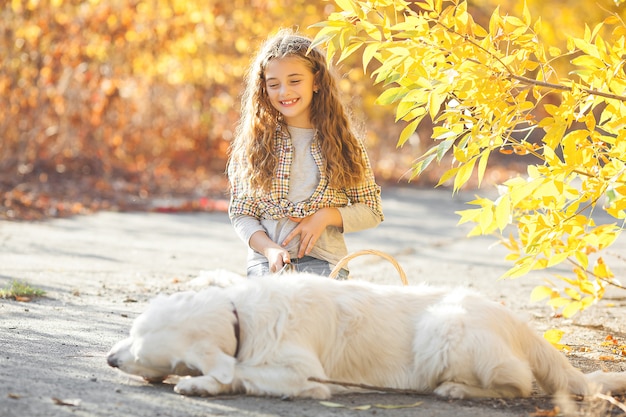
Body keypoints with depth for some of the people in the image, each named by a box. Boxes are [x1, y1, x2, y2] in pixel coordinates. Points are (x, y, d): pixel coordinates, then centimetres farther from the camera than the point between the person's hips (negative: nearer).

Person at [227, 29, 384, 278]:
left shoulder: (341, 142, 9)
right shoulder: (253, 142, 9)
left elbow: (372, 211, 12)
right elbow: (240, 213, 7)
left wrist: (326, 215, -5)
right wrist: (269, 248, -11)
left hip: (324, 261, 1)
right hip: (266, 264, 0)